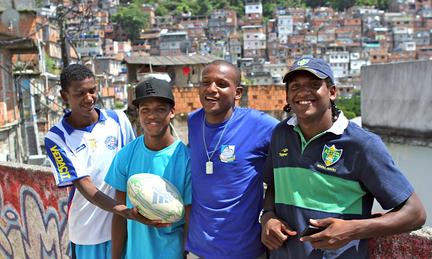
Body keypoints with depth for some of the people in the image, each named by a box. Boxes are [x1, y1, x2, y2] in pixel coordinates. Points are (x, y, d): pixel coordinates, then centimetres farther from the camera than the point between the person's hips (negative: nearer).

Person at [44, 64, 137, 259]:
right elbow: (84, 185, -17)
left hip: (125, 224, 2)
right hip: (88, 232, -2)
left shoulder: (118, 119, -2)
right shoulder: (57, 138, -10)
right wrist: (124, 211, -30)